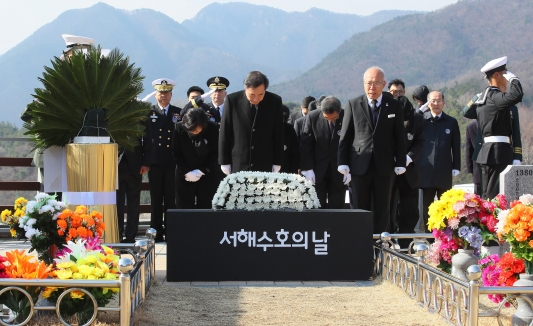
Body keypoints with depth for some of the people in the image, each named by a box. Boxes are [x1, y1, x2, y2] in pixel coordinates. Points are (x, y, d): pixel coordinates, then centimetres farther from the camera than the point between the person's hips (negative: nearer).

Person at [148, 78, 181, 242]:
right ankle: (156, 233, 8)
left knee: (171, 198, 2)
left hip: (172, 161, 0)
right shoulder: (148, 112, 7)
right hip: (155, 161, 0)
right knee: (156, 199, 3)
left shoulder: (178, 113, 9)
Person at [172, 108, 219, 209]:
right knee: (184, 208, 0)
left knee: (205, 208, -1)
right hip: (185, 175, 0)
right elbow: (176, 153, -4)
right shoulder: (179, 128, -11)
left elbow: (215, 153, -5)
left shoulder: (213, 128, -13)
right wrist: (187, 172, -12)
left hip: (207, 175, 0)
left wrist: (201, 172, -11)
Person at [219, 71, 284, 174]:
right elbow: (224, 134, 0)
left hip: (265, 166, 1)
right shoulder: (232, 100, -5)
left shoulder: (275, 102, -2)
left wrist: (277, 163, 4)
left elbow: (278, 135, 4)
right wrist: (224, 162, 0)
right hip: (237, 166, -1)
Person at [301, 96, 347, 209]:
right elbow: (306, 145, -2)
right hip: (318, 170, 0)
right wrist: (307, 169, -7)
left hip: (339, 171, 0)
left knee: (336, 207, 2)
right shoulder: (312, 117, -6)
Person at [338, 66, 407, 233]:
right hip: (360, 166, 0)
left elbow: (399, 137, 6)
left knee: (382, 209, 5)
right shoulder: (353, 105, 4)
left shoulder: (394, 106, 5)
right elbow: (345, 136, 4)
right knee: (359, 209, 3)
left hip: (384, 166, 1)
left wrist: (400, 163, 0)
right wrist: (343, 162, -1)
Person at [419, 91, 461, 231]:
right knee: (427, 204, 3)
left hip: (444, 171, 1)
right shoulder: (421, 120, 5)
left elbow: (456, 147, 8)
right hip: (426, 170, 0)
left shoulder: (451, 122, 9)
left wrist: (456, 167, 4)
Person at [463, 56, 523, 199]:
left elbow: (467, 112, 31)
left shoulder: (483, 96, 16)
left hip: (488, 150, 10)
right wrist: (513, 79, -13)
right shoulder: (494, 95, -13)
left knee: (487, 195, 11)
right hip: (499, 151, -10)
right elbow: (516, 95, -32)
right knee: (496, 195, -12)